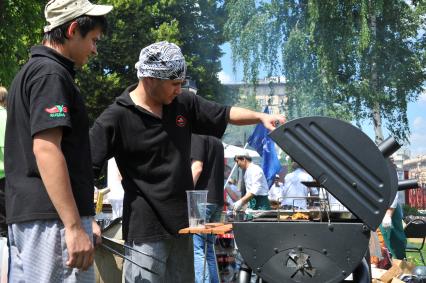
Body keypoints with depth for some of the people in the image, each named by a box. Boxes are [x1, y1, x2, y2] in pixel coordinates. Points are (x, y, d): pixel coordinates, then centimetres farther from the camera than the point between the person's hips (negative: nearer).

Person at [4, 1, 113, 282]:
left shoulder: (30, 71, 20)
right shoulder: (51, 74, -11)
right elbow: (46, 149, -21)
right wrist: (74, 226, -25)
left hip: (24, 215, 10)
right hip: (54, 217, -10)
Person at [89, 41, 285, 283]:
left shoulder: (184, 105, 6)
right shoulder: (116, 118, -11)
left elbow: (226, 114, 18)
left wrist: (260, 116, 1)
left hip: (182, 224, 7)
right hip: (145, 228, -6)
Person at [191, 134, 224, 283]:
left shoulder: (197, 136, -5)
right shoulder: (217, 140, 20)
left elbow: (197, 168, -15)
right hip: (217, 201, 9)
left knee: (196, 250, -10)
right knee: (208, 249, 12)